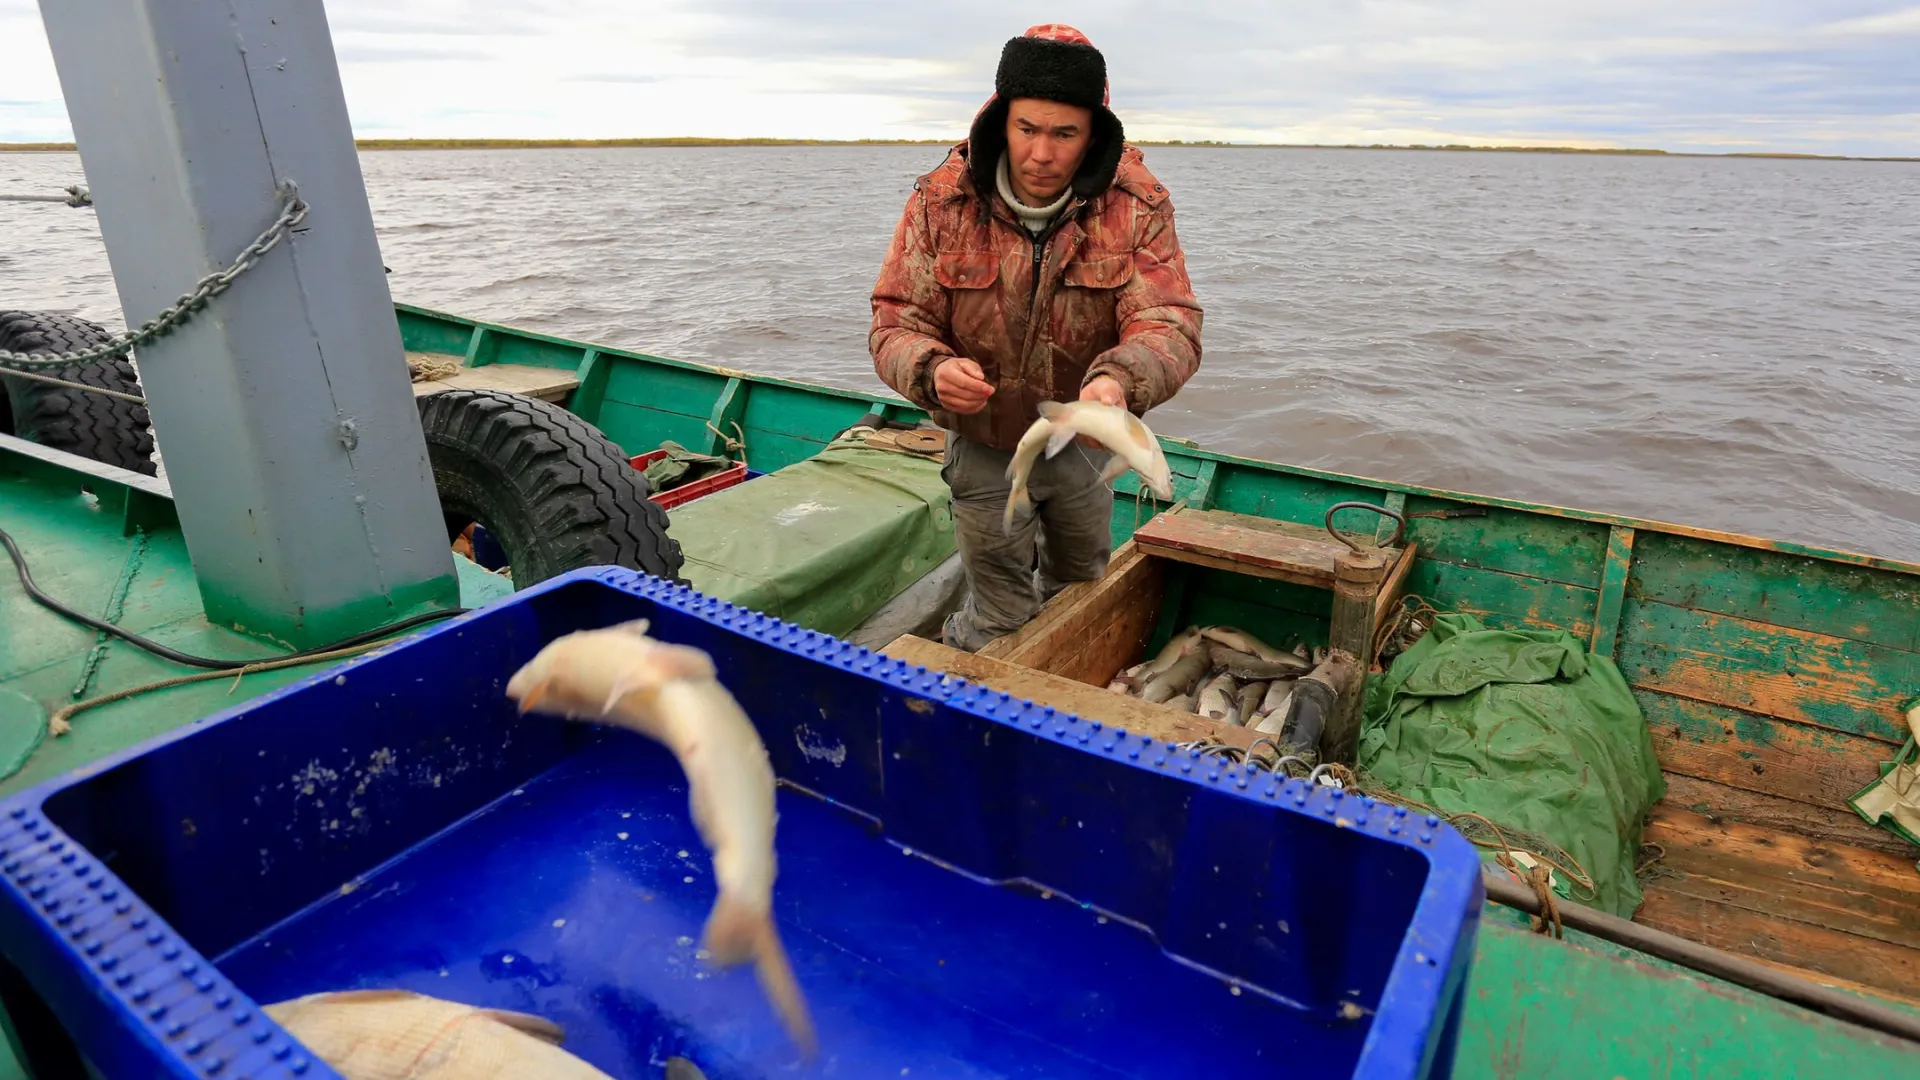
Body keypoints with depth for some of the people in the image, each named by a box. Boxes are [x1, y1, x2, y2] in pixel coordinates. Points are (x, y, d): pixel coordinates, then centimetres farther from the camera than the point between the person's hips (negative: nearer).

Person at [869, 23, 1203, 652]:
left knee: (1081, 594, 25)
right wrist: (932, 370, -42)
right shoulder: (941, 201, -16)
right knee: (999, 621, 6)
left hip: (1082, 439, 3)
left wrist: (1120, 380, -50)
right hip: (983, 445, -2)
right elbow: (897, 322, -17)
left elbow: (1169, 322, -26)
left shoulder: (1137, 207, -16)